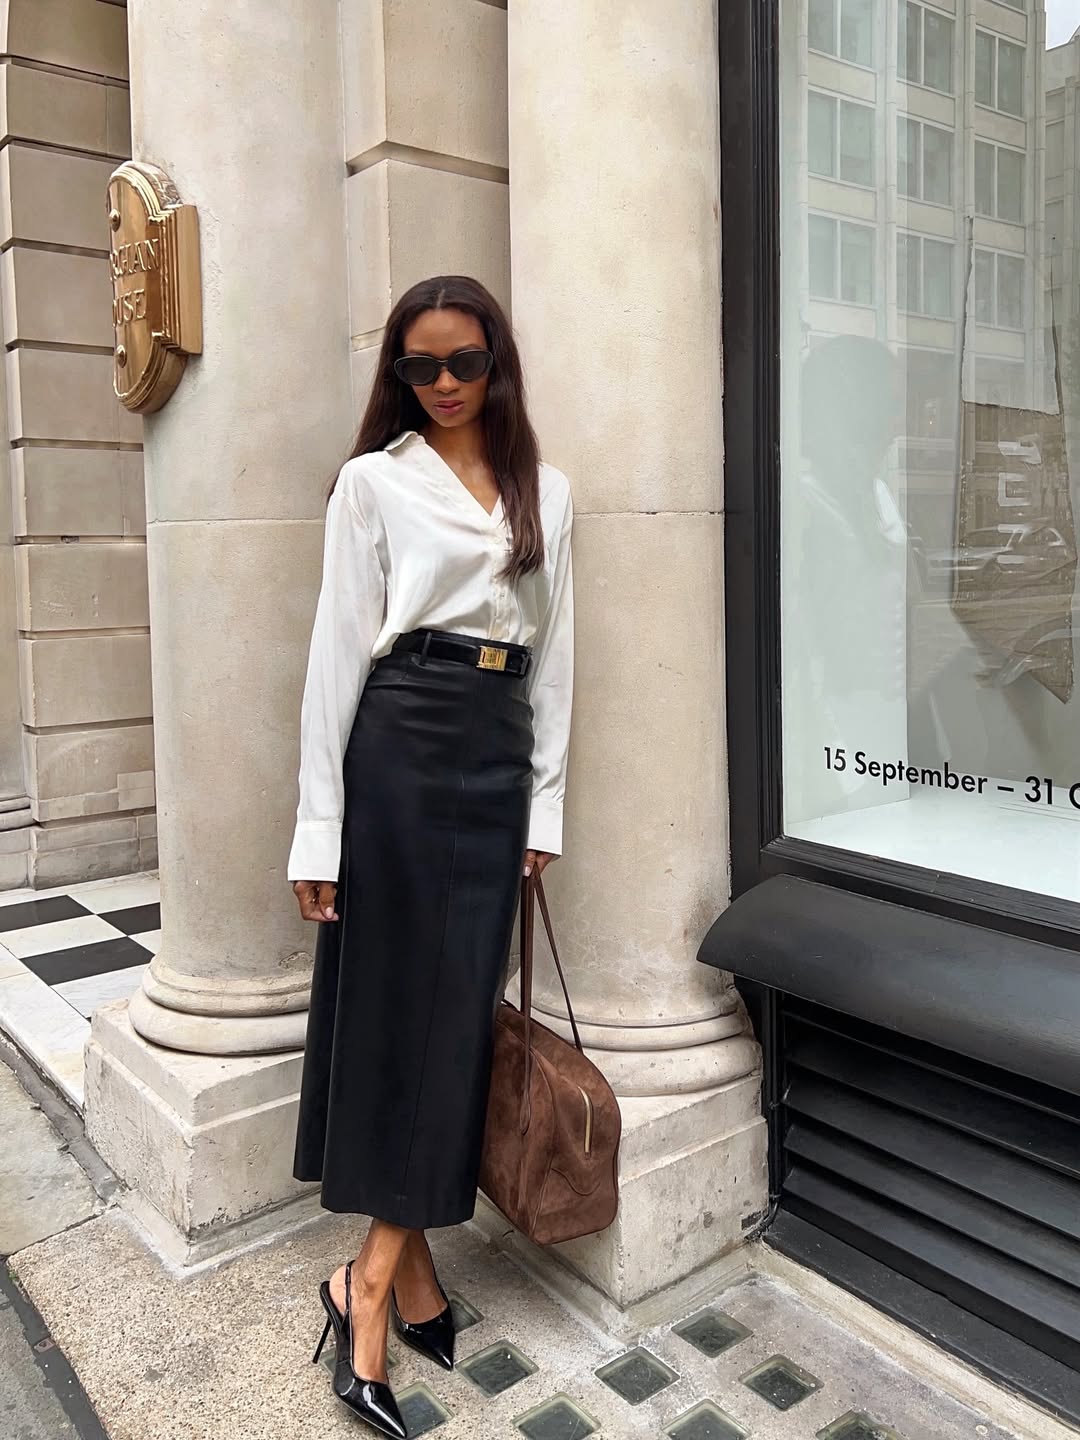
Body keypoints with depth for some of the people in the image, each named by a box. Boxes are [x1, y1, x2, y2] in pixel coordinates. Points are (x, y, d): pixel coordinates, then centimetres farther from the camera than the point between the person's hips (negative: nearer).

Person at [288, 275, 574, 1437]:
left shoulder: (546, 490, 12)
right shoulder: (373, 480, 1)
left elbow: (554, 651, 12)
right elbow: (338, 647, -3)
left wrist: (545, 800, 6)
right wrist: (318, 826, -7)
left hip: (498, 755, 4)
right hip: (397, 747, -4)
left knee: (459, 1010, 5)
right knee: (394, 1003, 2)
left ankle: (373, 1281, 20)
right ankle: (403, 1276, 16)